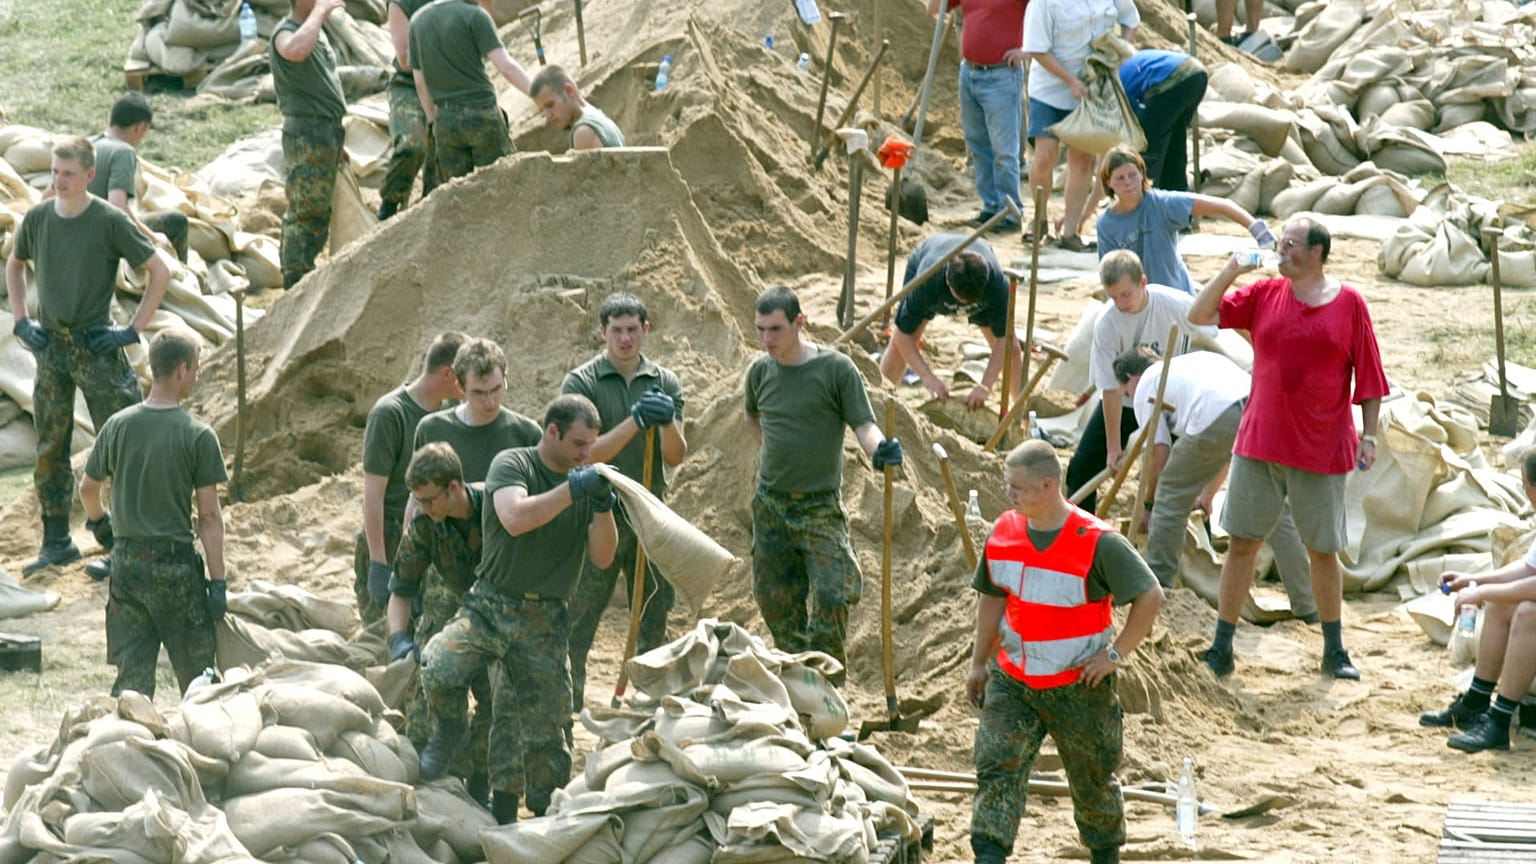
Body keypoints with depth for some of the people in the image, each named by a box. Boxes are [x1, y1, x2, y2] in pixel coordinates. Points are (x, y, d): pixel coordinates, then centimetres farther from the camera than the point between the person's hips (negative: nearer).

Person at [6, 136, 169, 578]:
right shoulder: (37, 218, 3)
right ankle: (56, 542, 21)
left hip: (97, 347, -5)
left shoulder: (110, 221, -10)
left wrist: (133, 330, -8)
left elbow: (160, 272, -6)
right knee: (49, 450, 10)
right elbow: (14, 266, 22)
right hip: (50, 346, 5)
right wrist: (21, 321, 11)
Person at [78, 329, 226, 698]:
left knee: (131, 677, 7)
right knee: (196, 678, 9)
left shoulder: (118, 426, 1)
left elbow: (87, 489, 14)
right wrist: (217, 582, -7)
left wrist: (98, 522, 35)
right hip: (175, 564, -4)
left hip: (126, 561, 4)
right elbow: (209, 516, -10)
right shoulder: (198, 436, -10)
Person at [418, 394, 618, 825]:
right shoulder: (513, 464, -3)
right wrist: (573, 489, -26)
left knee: (544, 731, 1)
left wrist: (603, 508, -12)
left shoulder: (584, 481, 10)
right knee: (439, 669, -28)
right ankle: (450, 725, 6)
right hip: (491, 606, -4)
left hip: (545, 622, 4)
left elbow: (602, 558, 5)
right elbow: (516, 518, -23)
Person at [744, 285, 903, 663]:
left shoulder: (836, 368, -9)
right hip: (770, 504, 4)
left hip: (820, 507, -4)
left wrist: (879, 449, -33)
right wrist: (771, 450, 12)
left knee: (831, 597, -15)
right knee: (775, 602, 8)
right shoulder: (760, 371, 4)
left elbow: (863, 424, -12)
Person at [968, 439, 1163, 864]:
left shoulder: (1097, 543, -19)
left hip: (1078, 686, -3)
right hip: (1011, 681, 3)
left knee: (1092, 778, 14)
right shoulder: (1003, 533, -2)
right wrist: (979, 662, 16)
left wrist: (1115, 654, -15)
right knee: (996, 766, -13)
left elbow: (1151, 596, -16)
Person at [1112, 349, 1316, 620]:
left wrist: (1149, 506, 31)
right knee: (1276, 511, 15)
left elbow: (1159, 456, 16)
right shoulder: (1191, 363, 43)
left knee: (1172, 496, 16)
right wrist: (1208, 495, 57)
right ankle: (1307, 606, 15)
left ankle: (1156, 585, 22)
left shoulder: (1145, 386, 23)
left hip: (1218, 422, -6)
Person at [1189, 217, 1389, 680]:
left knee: (1323, 551, 9)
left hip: (1322, 450, -2)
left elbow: (1368, 377, 0)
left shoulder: (1349, 303, -2)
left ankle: (1334, 651, 21)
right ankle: (1221, 649, 10)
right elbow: (1199, 314, 0)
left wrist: (1369, 435, -5)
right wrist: (1232, 270, -8)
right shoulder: (1264, 295, 3)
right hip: (1260, 446, 2)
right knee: (1242, 543, 4)